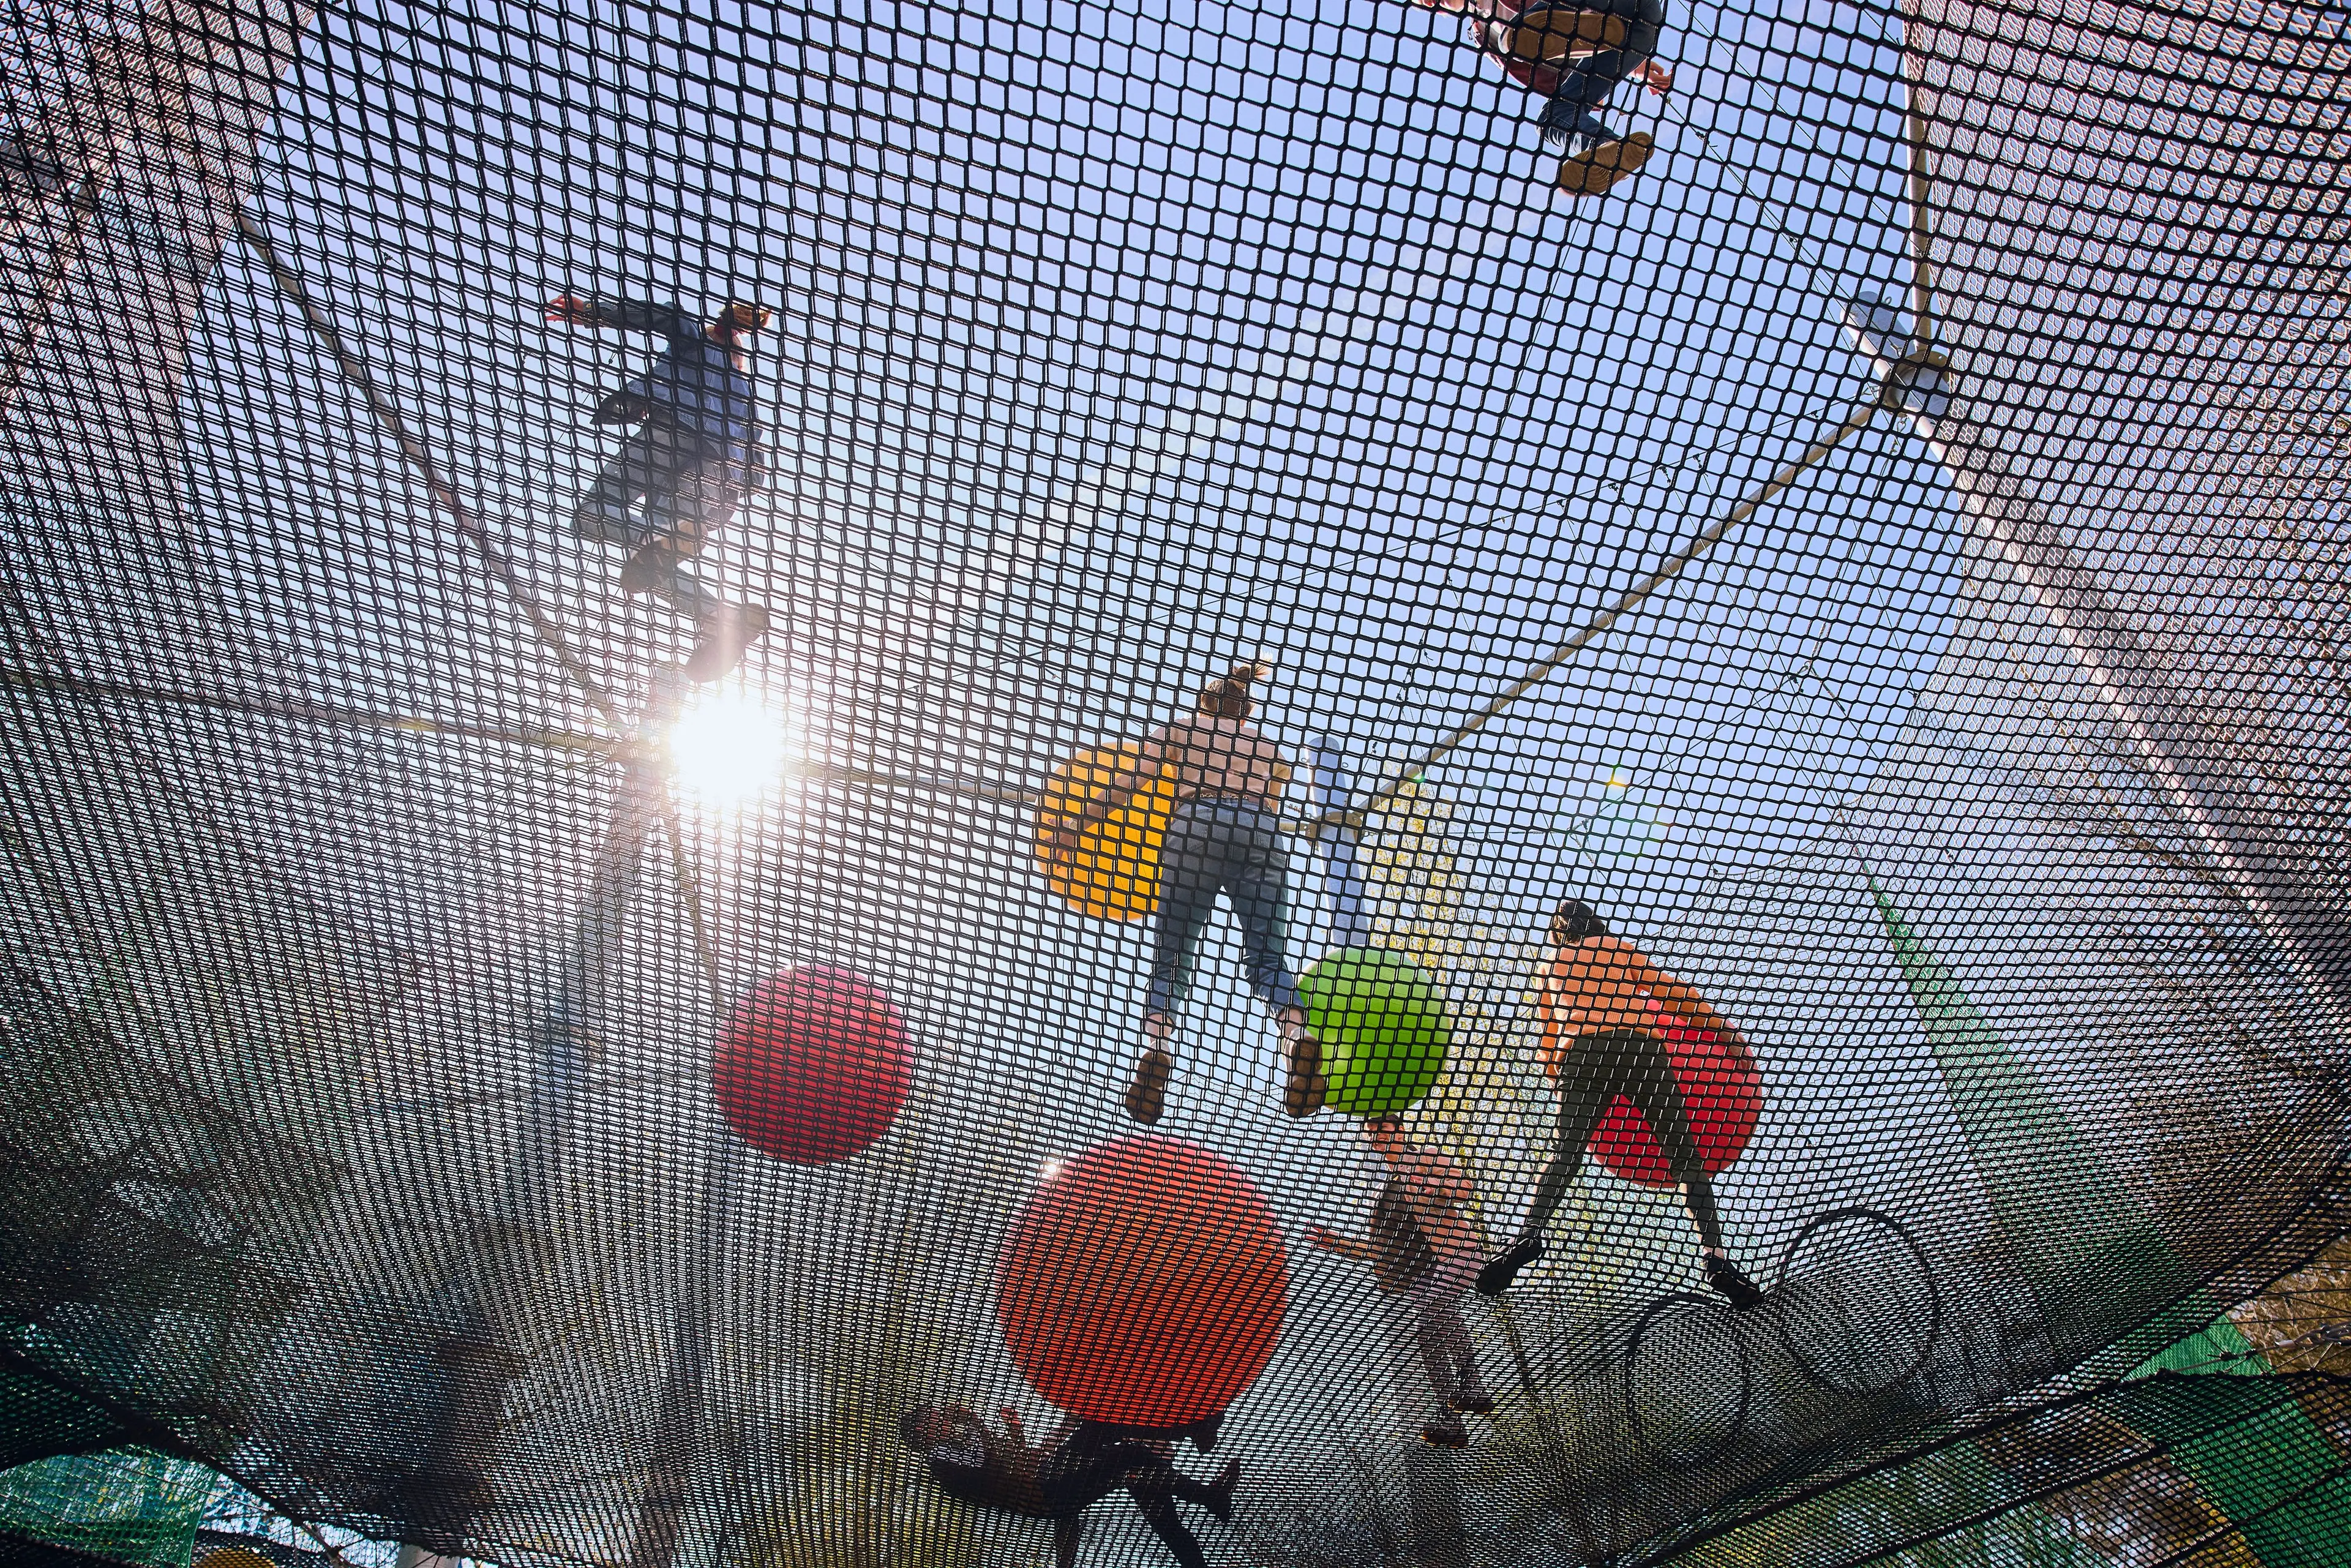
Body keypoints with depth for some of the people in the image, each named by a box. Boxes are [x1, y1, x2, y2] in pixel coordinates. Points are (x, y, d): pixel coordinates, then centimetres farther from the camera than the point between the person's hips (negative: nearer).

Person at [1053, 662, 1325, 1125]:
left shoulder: (1178, 730, 27)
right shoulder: (1272, 749, 34)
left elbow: (1124, 785, 19)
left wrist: (1075, 827, 23)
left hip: (1197, 826, -2)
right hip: (1263, 835, 2)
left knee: (1171, 955, -3)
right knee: (1268, 955, -2)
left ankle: (1156, 1053, -27)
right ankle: (1300, 1040, -30)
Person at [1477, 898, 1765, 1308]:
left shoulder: (1553, 970, 32)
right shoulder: (1618, 949, 23)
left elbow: (1548, 1042, 30)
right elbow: (1669, 990, 14)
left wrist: (1560, 1078, 40)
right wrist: (1722, 1029, 18)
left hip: (1578, 1055, 2)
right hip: (1638, 1046, -2)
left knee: (1566, 1155, 3)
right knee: (1685, 1155, 1)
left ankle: (1529, 1235, -21)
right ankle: (1714, 1256, -12)